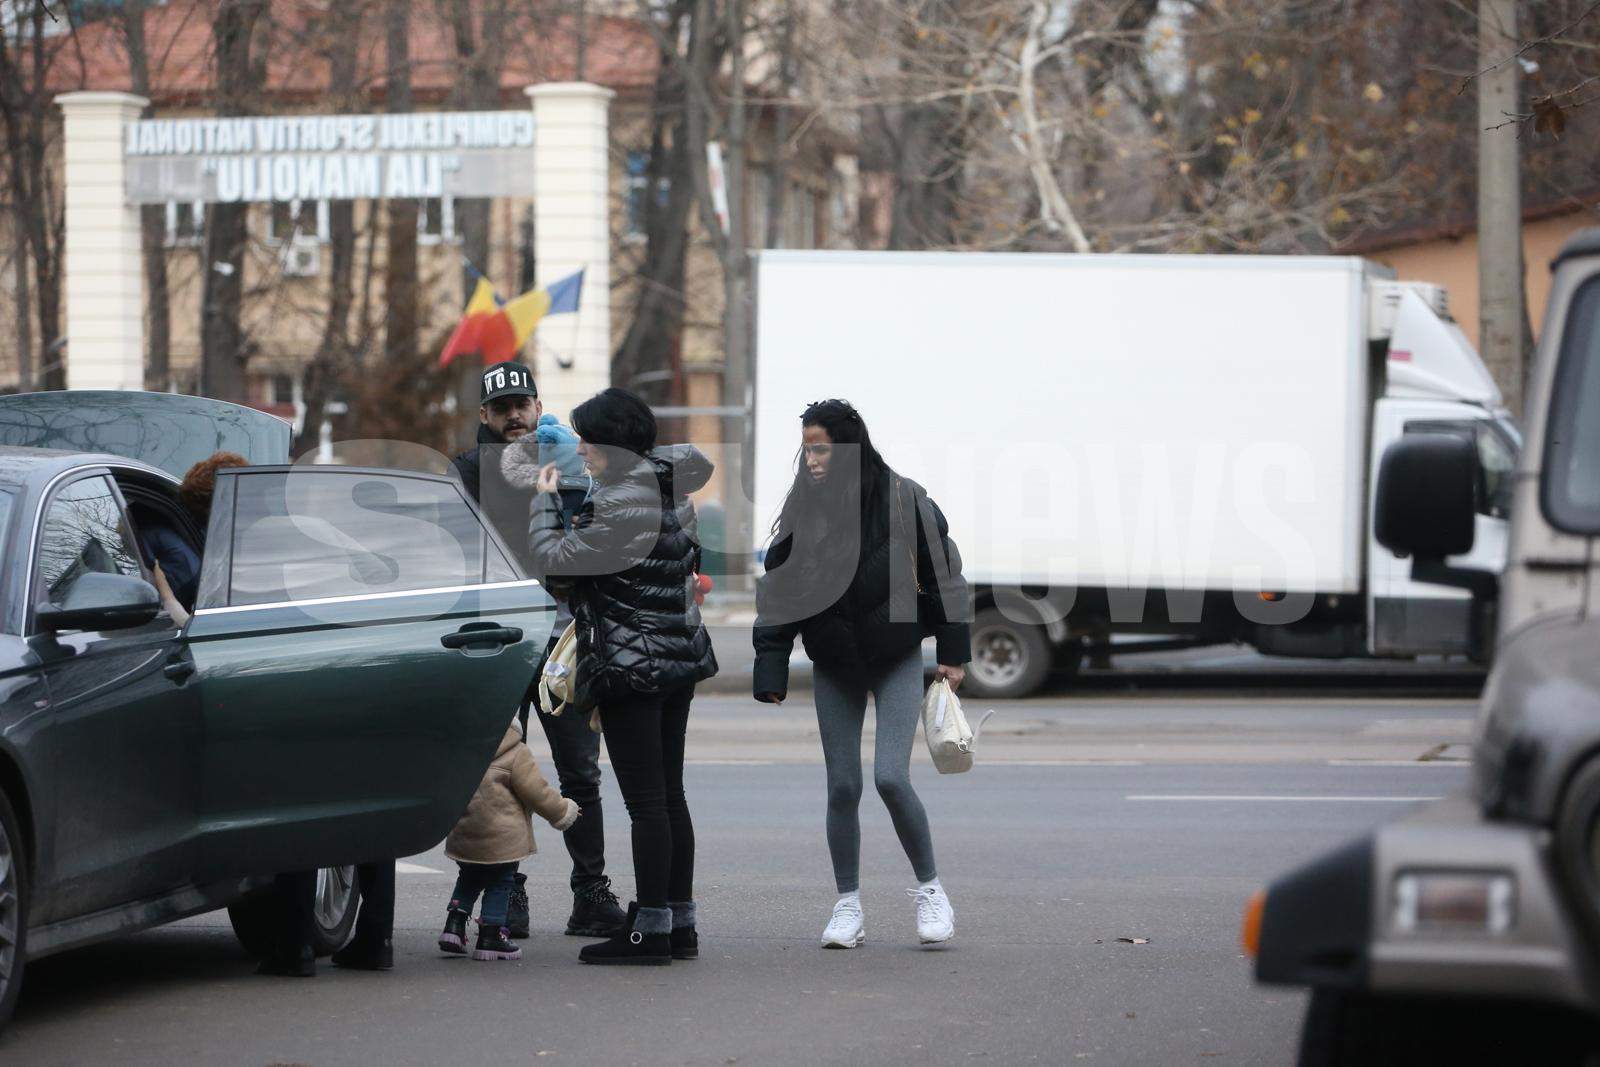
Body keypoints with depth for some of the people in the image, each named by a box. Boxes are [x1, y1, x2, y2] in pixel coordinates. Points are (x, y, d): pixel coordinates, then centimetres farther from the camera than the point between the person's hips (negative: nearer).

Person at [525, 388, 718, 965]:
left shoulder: (622, 508, -19)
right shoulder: (671, 488, 7)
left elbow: (553, 557, -16)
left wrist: (544, 499, 0)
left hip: (630, 668, -9)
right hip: (679, 659, 9)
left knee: (646, 802, -7)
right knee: (669, 794, 13)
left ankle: (651, 930, -5)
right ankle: (680, 924, 17)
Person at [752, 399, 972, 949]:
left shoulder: (903, 501, -12)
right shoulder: (802, 513, -4)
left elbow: (942, 575, -3)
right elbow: (777, 594, -1)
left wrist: (953, 654, -2)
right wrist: (770, 674, -6)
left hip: (897, 661, -3)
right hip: (834, 669, 3)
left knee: (890, 778, -15)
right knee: (842, 787, 2)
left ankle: (930, 888, 4)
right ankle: (848, 906, 12)